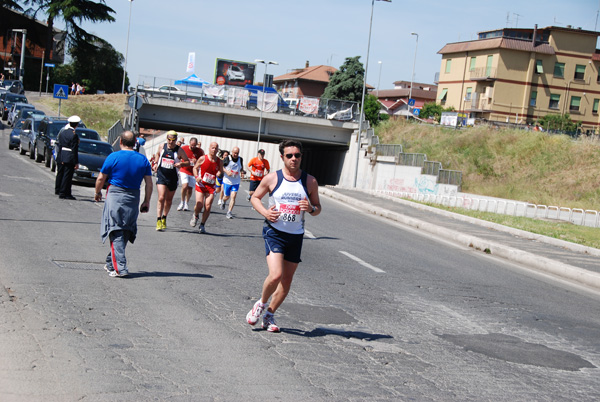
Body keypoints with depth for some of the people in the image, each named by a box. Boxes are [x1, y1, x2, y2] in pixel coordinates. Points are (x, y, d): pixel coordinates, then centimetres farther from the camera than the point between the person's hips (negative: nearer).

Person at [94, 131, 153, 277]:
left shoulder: (113, 157, -6)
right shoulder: (143, 160, 4)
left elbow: (101, 179, -2)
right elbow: (149, 183, 2)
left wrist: (97, 193, 14)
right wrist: (146, 202, 10)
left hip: (115, 195, -4)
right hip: (133, 198, 4)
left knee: (116, 233, -3)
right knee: (126, 232, 15)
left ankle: (120, 268, -12)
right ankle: (111, 263, 27)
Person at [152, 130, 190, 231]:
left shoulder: (179, 150, -5)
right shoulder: (163, 147, 2)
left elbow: (188, 162, 0)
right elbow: (158, 154, 25)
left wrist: (181, 163, -20)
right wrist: (156, 163, 10)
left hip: (172, 178, 1)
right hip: (161, 176, 0)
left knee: (169, 200, 14)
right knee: (161, 198, -15)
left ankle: (164, 218, 35)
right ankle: (158, 220, -14)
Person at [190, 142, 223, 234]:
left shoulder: (220, 162, 4)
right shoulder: (202, 158, -4)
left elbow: (221, 172, 14)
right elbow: (195, 168, 6)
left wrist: (220, 174, -11)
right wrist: (197, 177, -12)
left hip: (211, 186, 2)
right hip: (201, 185, -2)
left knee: (208, 207, -8)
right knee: (199, 205, -14)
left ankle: (202, 225, 10)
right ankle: (195, 216, 22)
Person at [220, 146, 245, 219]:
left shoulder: (240, 159, 1)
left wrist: (242, 172, -4)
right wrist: (227, 171, -20)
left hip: (236, 182, 2)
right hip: (227, 181, -2)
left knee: (233, 197, -11)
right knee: (227, 196, 11)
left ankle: (229, 213, -6)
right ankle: (223, 202, 48)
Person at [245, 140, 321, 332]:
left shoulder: (310, 181, 2)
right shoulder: (272, 178, -3)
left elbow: (318, 208, 10)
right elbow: (255, 197, 10)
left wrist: (311, 209, -14)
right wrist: (265, 212, -9)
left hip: (296, 236, 3)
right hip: (274, 232, -3)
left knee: (287, 280, 7)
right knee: (275, 275, -19)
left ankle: (270, 314, 26)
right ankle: (261, 303, 10)